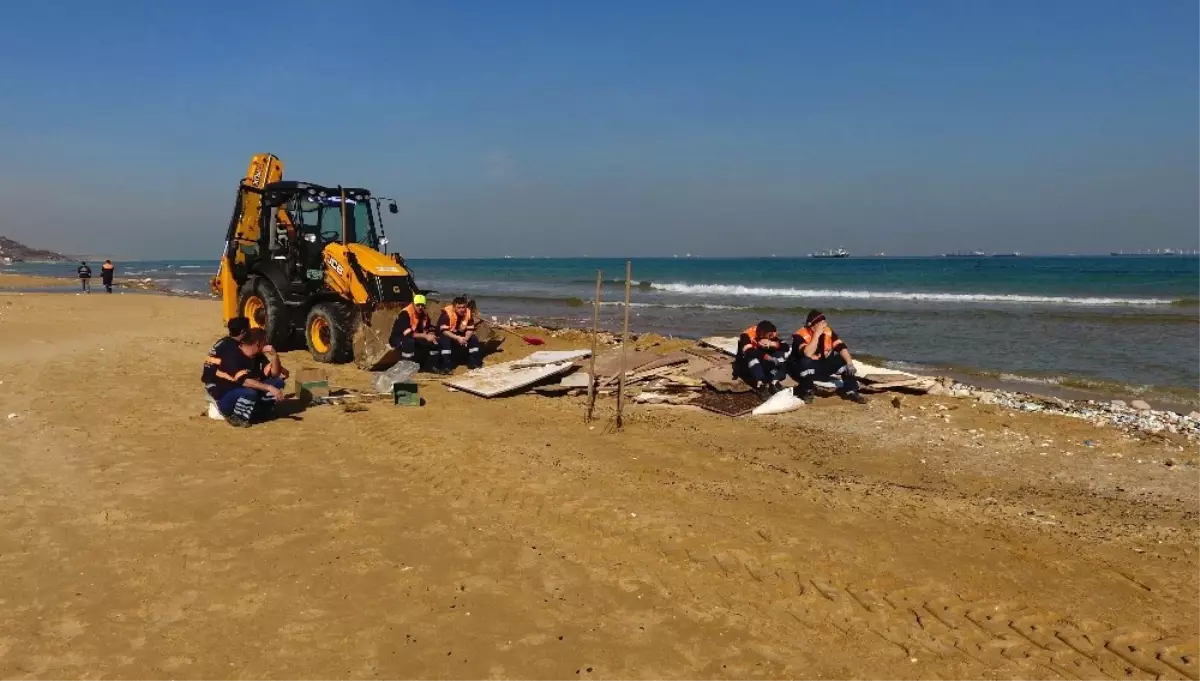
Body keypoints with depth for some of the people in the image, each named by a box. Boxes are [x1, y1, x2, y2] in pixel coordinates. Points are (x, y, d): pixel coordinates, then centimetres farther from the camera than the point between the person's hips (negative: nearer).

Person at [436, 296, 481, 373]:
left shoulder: (468, 312, -14)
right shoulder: (447, 312, -29)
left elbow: (470, 329, -10)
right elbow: (444, 331, -33)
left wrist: (466, 338, -30)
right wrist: (457, 338, -41)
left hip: (460, 334, 5)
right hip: (446, 334, -5)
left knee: (474, 339, -12)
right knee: (445, 340, -35)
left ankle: (473, 363, 0)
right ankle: (446, 367, -30)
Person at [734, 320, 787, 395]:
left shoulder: (771, 336, -8)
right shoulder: (747, 335, -23)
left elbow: (786, 347, -18)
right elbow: (748, 352, -38)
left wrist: (772, 344, -32)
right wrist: (764, 356, -32)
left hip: (762, 366, 5)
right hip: (744, 367, -5)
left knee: (780, 353, -14)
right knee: (752, 355, -34)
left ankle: (774, 382, -26)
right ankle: (760, 385, -43)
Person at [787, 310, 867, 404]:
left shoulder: (828, 331, -8)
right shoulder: (800, 335, -24)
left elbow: (841, 347, -14)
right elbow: (807, 355, -41)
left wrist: (850, 363, -29)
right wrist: (817, 335, -38)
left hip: (821, 366, 5)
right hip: (800, 369, -5)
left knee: (844, 359, -13)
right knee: (806, 362, -38)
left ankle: (851, 391, -3)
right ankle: (807, 392, -15)